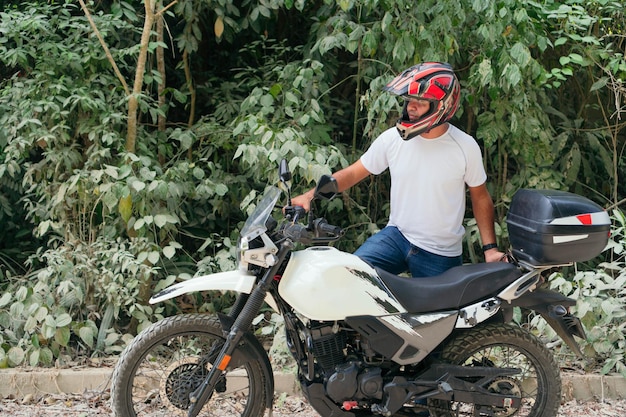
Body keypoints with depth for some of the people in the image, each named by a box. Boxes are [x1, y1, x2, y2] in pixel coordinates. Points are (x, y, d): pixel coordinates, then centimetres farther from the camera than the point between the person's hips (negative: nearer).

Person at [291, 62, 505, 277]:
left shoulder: (465, 147, -8)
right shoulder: (392, 138, -4)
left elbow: (480, 197, 3)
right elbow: (353, 173, 3)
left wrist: (490, 248, -4)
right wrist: (309, 196, -9)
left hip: (441, 255, -1)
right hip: (397, 235, 1)